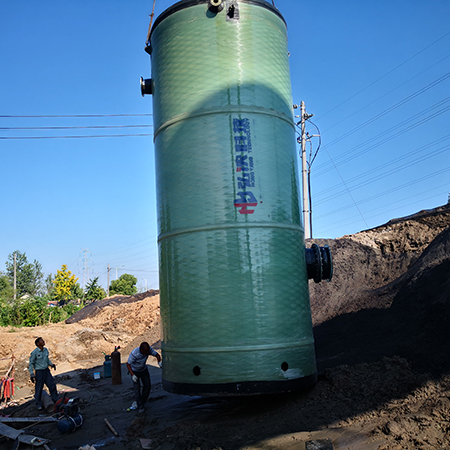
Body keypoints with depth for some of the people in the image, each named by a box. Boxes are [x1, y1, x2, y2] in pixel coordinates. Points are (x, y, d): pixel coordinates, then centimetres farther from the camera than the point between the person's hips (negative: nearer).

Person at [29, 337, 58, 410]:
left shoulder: (45, 350, 3)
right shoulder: (34, 352, -16)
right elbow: (31, 363, -10)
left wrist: (51, 364, 4)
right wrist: (32, 374, -13)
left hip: (46, 370, 6)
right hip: (39, 372, -6)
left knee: (52, 385, 8)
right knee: (38, 388, 4)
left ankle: (56, 400, 22)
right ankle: (39, 404, 20)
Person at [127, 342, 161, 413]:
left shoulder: (148, 349, -26)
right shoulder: (134, 353, -38)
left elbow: (157, 355, -15)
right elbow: (128, 364, -26)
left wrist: (159, 362, -35)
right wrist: (132, 375, -36)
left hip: (144, 370, 5)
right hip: (134, 371, -4)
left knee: (147, 386, 4)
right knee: (137, 388, -8)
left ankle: (142, 401, 23)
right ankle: (140, 407, 4)